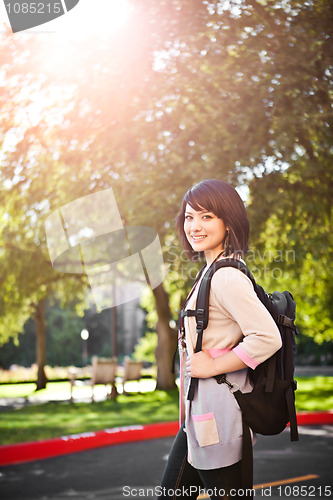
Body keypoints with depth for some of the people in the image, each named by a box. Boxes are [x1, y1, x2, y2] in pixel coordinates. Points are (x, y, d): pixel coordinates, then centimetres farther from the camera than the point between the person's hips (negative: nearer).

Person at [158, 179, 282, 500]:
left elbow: (268, 338, -26)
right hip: (201, 413, 10)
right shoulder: (212, 272, 14)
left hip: (218, 411, -10)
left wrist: (213, 366, -18)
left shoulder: (227, 277, -17)